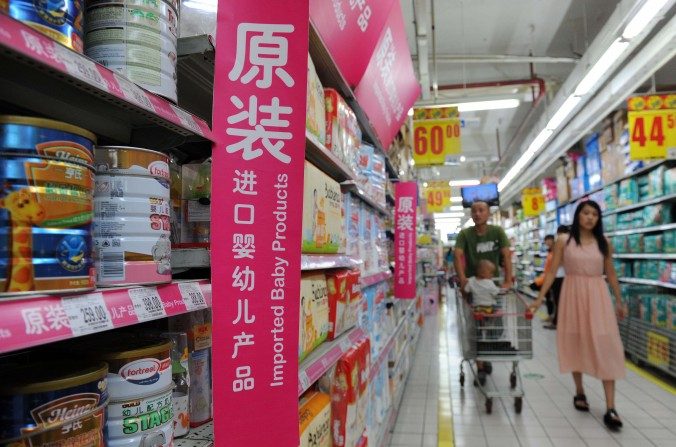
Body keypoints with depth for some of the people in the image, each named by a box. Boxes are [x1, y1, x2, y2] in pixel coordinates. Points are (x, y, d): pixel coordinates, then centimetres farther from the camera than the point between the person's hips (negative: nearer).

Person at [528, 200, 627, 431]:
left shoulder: (604, 243, 5)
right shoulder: (563, 242, -1)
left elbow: (611, 273, 13)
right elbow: (552, 272, 0)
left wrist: (619, 301, 15)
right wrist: (539, 298, -5)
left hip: (598, 296, 1)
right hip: (573, 295, -1)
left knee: (606, 347, -3)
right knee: (576, 345, 9)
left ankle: (610, 408, 1)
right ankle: (579, 392, 29)